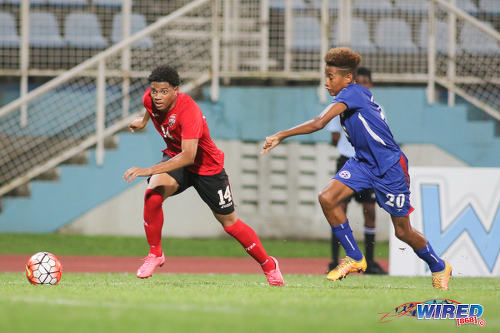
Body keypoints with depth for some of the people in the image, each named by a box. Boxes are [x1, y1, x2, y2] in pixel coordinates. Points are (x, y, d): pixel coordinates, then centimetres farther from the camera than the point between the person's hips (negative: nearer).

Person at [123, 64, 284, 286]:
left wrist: (148, 170, -54)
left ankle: (269, 265, 29)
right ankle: (155, 254, -11)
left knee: (229, 222, 8)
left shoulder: (188, 112, -37)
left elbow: (188, 156, -48)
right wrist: (144, 121, 28)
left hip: (207, 167, -4)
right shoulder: (149, 99, -16)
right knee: (153, 194, -28)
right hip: (175, 158, 4)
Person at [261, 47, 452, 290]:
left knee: (402, 231, 3)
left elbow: (319, 123, -32)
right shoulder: (350, 98, 4)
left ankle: (439, 268, 29)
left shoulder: (352, 93, -22)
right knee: (327, 198, -13)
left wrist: (281, 136, -29)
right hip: (363, 162, 8)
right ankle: (355, 258, 1)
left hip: (390, 166, -8)